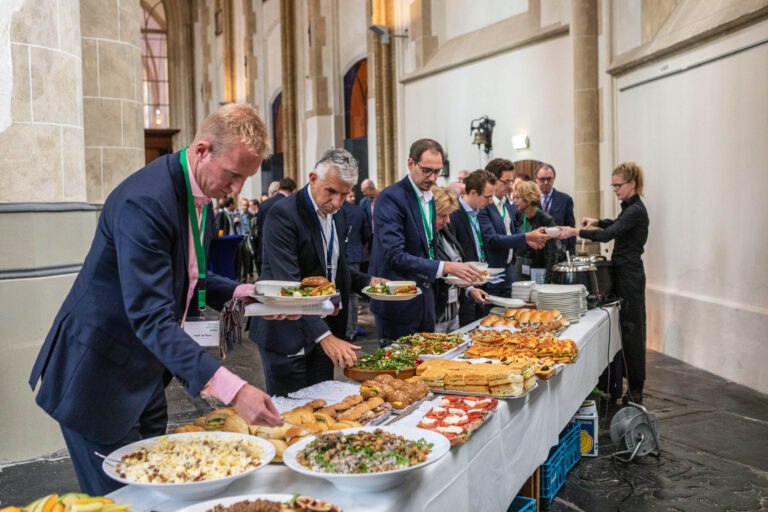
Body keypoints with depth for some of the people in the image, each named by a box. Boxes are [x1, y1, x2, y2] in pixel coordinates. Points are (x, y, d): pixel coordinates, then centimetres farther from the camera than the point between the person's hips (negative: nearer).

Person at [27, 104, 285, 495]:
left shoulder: (202, 197, 2)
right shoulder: (145, 201, -27)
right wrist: (231, 388, -40)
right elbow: (151, 318, -33)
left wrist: (241, 293, -3)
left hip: (146, 375, 9)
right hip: (99, 378, -9)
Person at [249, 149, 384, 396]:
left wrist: (366, 281, 6)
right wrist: (325, 336, -33)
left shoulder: (336, 216, 7)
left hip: (325, 331, 7)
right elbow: (289, 285, -27)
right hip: (288, 335, -7)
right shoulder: (283, 214, -19)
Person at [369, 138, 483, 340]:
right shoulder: (391, 197, -17)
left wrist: (455, 273, 4)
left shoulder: (428, 197, 10)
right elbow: (394, 256, -25)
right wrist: (445, 267, -28)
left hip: (424, 300, 8)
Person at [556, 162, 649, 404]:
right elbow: (618, 224, 35)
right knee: (626, 328, 12)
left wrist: (576, 232, -32)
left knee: (631, 330, -5)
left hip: (630, 276, -10)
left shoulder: (636, 210, -16)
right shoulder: (629, 207, 13)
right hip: (622, 273, 10)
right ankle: (631, 384, 20)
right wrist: (597, 221, 20)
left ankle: (635, 391, 3)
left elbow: (609, 234, -28)